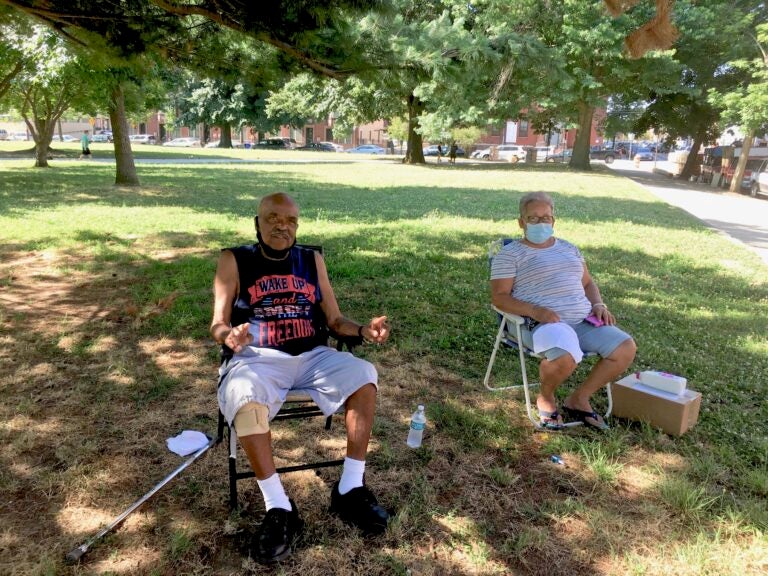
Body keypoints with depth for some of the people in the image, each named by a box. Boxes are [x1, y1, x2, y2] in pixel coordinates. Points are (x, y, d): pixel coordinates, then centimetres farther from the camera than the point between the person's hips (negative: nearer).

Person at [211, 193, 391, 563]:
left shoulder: (312, 260, 13)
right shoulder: (234, 261, 4)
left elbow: (334, 319, 11)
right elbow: (217, 324, -2)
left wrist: (363, 330, -10)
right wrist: (230, 334, -27)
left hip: (311, 356, 3)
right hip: (258, 358, -3)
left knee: (363, 375, -22)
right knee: (244, 398, -36)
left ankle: (350, 490, -10)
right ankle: (278, 508, -22)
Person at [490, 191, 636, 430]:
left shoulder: (569, 248, 22)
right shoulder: (510, 254, 1)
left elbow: (587, 283, 28)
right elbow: (499, 296, -7)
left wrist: (598, 305, 5)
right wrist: (535, 310, -22)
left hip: (584, 321, 7)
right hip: (542, 324, -7)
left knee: (625, 348, -13)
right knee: (565, 358, -36)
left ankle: (579, 399, 5)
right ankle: (545, 398, 0)